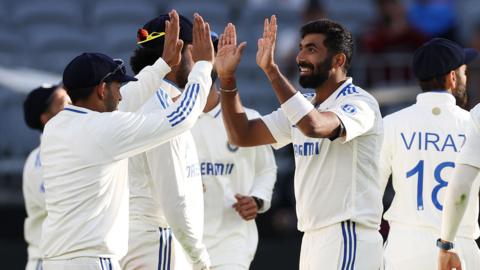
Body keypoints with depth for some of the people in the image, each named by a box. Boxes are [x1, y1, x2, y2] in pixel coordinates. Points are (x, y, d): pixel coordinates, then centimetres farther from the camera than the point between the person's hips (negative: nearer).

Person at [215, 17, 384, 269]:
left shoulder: (359, 103, -11)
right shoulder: (304, 106, 16)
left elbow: (314, 126, -31)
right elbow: (242, 135, 12)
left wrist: (271, 70, -32)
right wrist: (226, 77, 1)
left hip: (347, 238, -8)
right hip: (312, 238, 8)